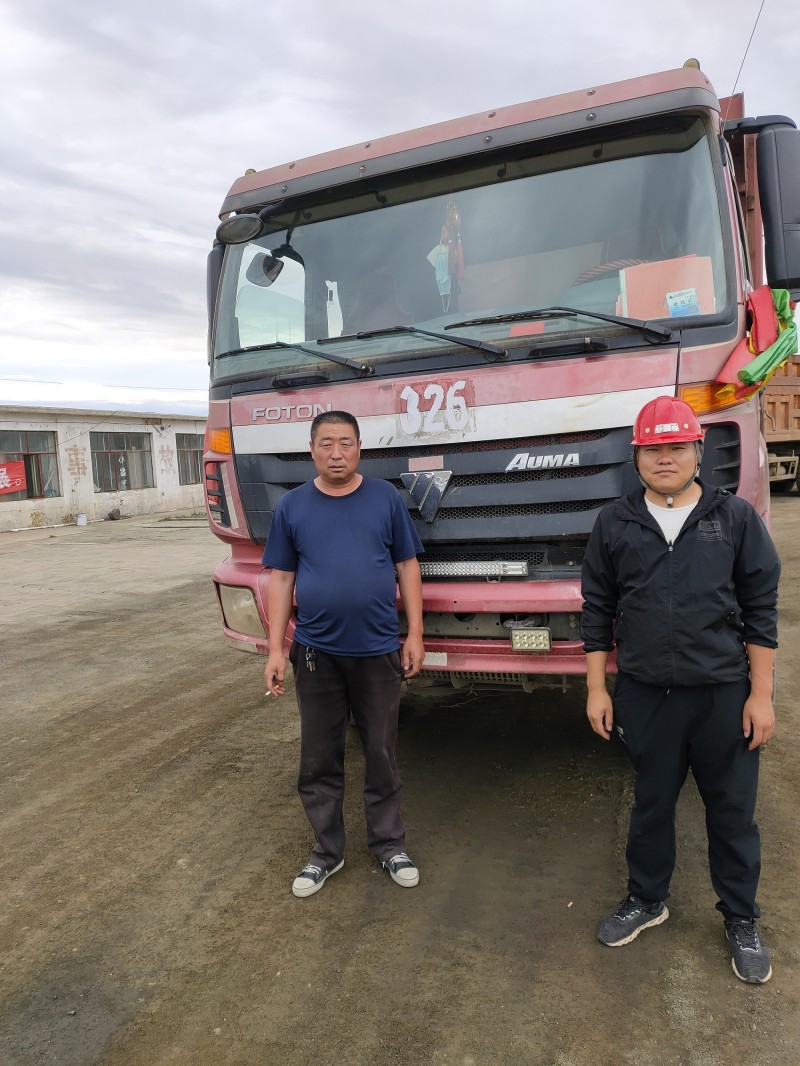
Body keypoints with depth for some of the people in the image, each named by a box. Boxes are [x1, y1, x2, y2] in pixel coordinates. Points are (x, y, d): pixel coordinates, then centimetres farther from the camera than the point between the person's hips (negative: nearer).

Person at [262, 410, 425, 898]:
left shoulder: (386, 498, -2)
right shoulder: (292, 506, 1)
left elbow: (407, 566, 2)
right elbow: (282, 579, 3)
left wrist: (415, 634, -3)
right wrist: (276, 650, -2)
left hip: (379, 652, -1)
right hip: (317, 654, 1)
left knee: (382, 756, 12)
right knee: (319, 761, 12)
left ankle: (390, 845, 31)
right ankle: (326, 851, 31)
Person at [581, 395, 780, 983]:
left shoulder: (736, 517, -3)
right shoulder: (615, 523, 0)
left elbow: (761, 609, -1)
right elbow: (598, 610, 3)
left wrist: (761, 693, -4)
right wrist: (596, 688, 1)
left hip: (723, 694, -1)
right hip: (644, 694, 1)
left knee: (733, 811, 13)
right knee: (651, 804, 17)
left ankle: (742, 921, 35)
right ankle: (647, 901, 39)